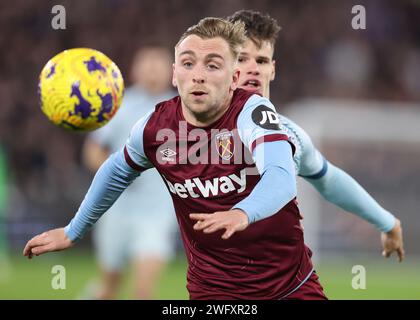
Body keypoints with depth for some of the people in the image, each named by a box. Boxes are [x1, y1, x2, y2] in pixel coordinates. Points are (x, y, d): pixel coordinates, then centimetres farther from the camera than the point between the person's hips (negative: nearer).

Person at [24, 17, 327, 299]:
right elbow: (117, 172, 16)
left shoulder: (253, 111, -19)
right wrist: (73, 232, 26)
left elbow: (281, 178, -37)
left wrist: (242, 214, -58)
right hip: (214, 289, 2)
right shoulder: (154, 127, -7)